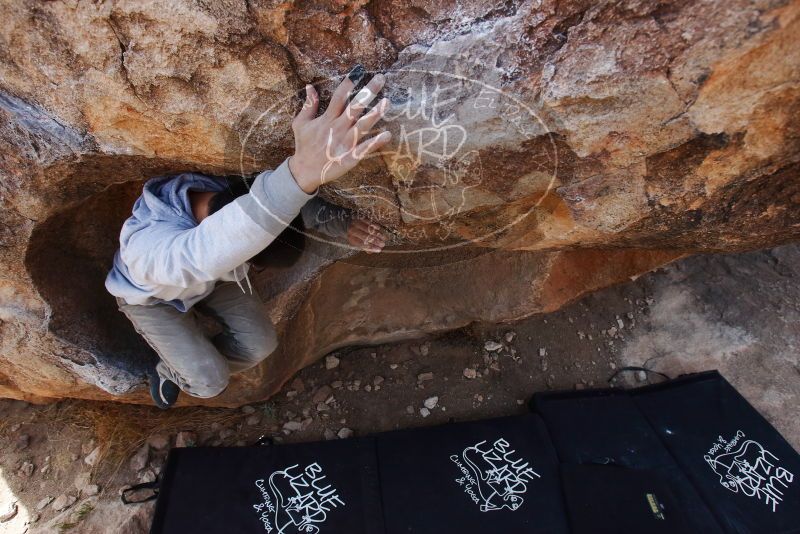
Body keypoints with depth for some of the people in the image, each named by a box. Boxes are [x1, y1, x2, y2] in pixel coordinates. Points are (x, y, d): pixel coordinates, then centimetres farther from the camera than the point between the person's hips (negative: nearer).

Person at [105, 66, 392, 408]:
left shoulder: (228, 191, -33)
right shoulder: (148, 245, -50)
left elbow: (299, 205, -20)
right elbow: (204, 255, -74)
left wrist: (341, 224, -44)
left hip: (205, 277, 4)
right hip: (150, 297, -4)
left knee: (260, 344, -4)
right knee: (210, 382, -8)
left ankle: (196, 367, 27)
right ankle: (167, 372, 28)